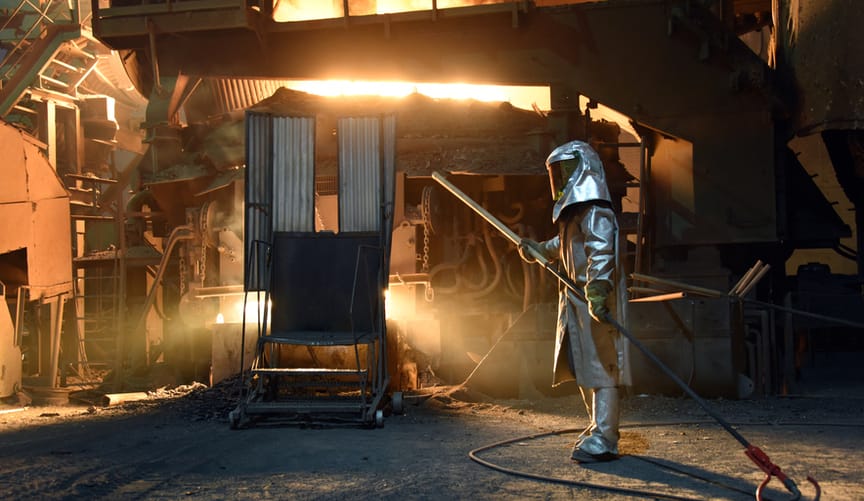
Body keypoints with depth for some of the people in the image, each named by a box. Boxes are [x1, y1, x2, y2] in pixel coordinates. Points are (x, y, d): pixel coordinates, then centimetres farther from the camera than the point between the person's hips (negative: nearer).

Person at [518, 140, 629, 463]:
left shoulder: (594, 208, -14)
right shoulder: (574, 207, 17)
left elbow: (601, 251, -28)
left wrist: (596, 290, -38)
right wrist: (538, 249, 39)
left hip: (595, 301, -11)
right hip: (575, 297, 11)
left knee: (600, 367, -9)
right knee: (581, 367, 16)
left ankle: (603, 441, -7)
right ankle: (599, 428, 29)